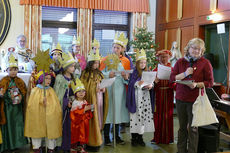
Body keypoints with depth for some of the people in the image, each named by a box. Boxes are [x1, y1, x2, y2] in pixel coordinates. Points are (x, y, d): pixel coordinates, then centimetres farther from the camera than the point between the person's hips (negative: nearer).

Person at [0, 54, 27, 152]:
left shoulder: (20, 82, 8)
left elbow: (25, 93, 10)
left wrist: (21, 97, -9)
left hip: (18, 108, 3)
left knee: (18, 124, 6)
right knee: (8, 124, 1)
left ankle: (16, 143, 17)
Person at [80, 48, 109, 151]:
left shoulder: (99, 73, 13)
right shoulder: (85, 73, -6)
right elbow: (84, 88, -9)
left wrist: (103, 89, -1)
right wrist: (94, 90, -18)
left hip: (100, 99, 6)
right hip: (91, 99, -6)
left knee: (99, 119, 9)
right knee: (93, 120, -3)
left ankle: (97, 140, 20)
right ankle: (92, 143, 6)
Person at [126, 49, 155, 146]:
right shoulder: (134, 73, -2)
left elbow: (151, 82, 11)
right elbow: (131, 84, -8)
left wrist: (150, 85, -10)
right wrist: (138, 84, -25)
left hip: (145, 96, 5)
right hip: (136, 97, -5)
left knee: (144, 115, 4)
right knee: (135, 115, -4)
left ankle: (140, 137, 15)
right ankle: (134, 138, 5)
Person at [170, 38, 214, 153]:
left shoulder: (205, 63, -3)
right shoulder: (180, 62, 6)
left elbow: (210, 82, -3)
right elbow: (172, 78, 2)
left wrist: (197, 84, -19)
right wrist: (184, 74, -12)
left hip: (195, 100, -3)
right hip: (180, 99, 3)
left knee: (192, 128, 4)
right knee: (182, 127, 15)